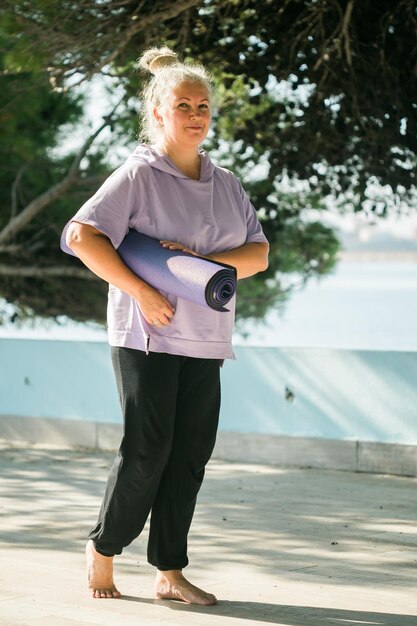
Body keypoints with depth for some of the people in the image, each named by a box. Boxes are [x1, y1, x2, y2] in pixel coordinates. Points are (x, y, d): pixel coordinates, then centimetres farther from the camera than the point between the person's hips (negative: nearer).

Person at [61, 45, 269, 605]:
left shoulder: (225, 182, 13)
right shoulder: (139, 174, -5)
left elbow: (258, 253, 9)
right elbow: (82, 235, -14)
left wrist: (204, 262, -10)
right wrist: (141, 291, -17)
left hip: (205, 338, 6)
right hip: (147, 334, -6)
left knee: (191, 454, 4)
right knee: (147, 451, -7)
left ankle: (169, 571, 11)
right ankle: (103, 549, 14)